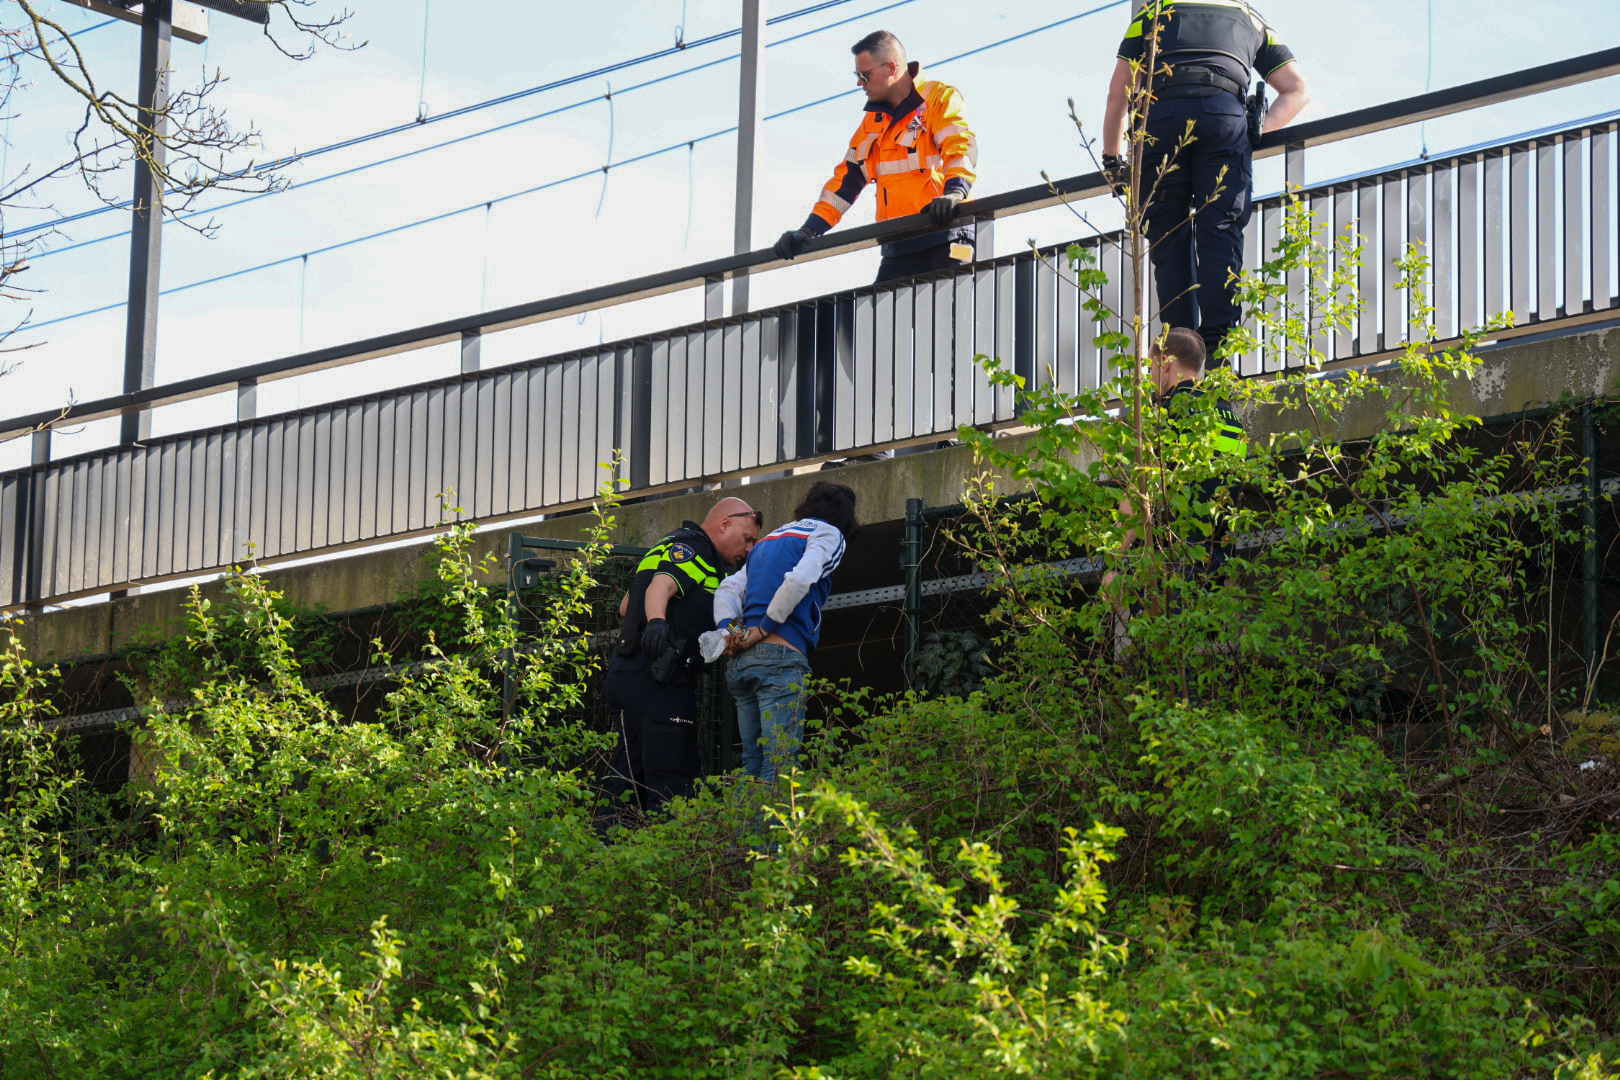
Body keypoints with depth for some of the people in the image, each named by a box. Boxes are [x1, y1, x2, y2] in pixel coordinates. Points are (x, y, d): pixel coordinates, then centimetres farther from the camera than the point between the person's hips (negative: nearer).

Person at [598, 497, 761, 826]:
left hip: (623, 674, 10)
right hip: (657, 680, -10)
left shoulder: (671, 548, 27)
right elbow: (661, 586, -26)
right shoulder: (691, 549, -5)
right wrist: (657, 622, -43)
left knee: (628, 776, 10)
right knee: (671, 784, -13)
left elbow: (626, 606, 35)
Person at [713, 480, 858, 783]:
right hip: (781, 656, -7)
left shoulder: (769, 539, 27)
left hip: (742, 660, 7)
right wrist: (762, 630, -9)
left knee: (751, 765, 8)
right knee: (778, 766, -12)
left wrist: (729, 629, 0)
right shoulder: (829, 534, 5)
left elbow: (729, 587, 16)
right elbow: (800, 579, -13)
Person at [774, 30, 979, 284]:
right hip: (897, 249, 7)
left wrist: (954, 193, -36)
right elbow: (846, 178, 22)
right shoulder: (874, 122, 23)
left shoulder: (939, 98, 0)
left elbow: (961, 147, -16)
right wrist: (810, 230, 13)